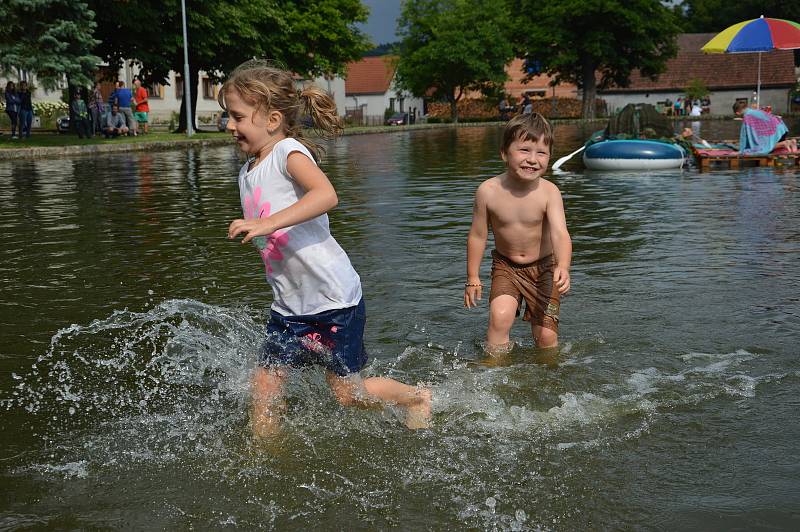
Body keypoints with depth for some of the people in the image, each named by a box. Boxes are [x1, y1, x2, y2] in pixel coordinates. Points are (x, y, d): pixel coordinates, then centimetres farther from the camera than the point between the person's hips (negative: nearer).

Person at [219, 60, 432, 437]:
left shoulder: (289, 151, -14)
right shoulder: (247, 173, 10)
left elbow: (326, 195, -35)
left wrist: (267, 224, -40)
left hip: (333, 298, -7)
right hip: (288, 306, 7)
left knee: (347, 393, 7)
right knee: (264, 388, 1)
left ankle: (417, 397, 32)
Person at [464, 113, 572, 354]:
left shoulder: (548, 192, -22)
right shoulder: (488, 191, -19)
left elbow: (560, 234, -33)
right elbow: (478, 236, -7)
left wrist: (563, 267, -52)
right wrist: (473, 278, -2)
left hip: (544, 267, 0)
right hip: (505, 266, 0)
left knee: (546, 336, 0)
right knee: (500, 316, -23)